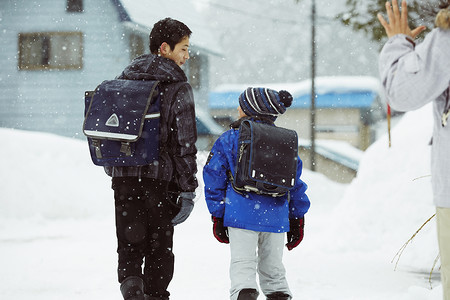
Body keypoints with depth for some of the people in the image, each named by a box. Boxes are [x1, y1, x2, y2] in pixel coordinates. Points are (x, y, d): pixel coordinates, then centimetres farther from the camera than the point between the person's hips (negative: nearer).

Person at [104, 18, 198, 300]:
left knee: (129, 243, 7)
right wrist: (188, 189, -8)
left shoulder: (123, 80, 9)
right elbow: (185, 142, -11)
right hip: (160, 175, -4)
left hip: (123, 175, 4)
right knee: (159, 244, 10)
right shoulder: (178, 86, -7)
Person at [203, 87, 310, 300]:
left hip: (242, 215, -3)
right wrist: (297, 219, 20)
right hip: (276, 217, 3)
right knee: (272, 267, 15)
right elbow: (296, 184, 14)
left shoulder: (228, 140, 3)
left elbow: (214, 179, 3)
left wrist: (217, 217, 8)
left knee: (242, 264, -5)